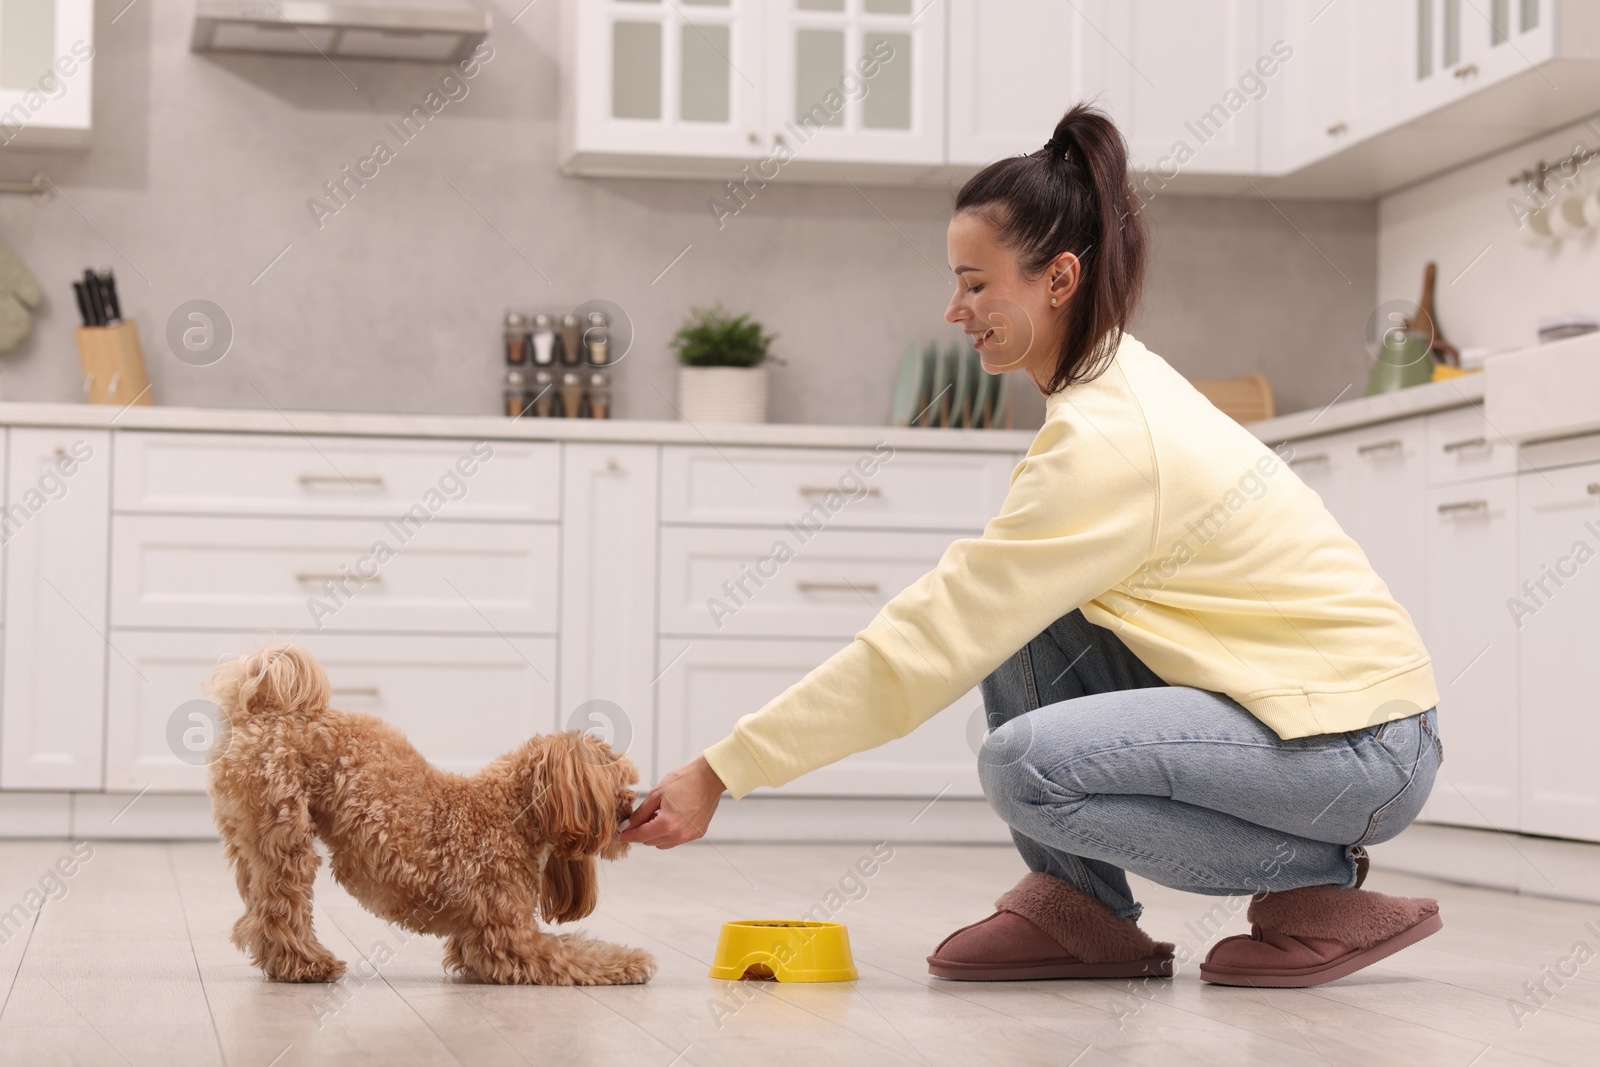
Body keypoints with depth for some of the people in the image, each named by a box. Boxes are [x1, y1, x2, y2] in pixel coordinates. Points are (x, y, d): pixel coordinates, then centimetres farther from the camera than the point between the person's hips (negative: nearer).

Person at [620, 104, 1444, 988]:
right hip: (1283, 699, 9)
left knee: (1026, 767, -26)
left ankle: (1323, 889, -7)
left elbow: (930, 647, -22)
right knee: (1016, 617, 0)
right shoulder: (1122, 381, 6)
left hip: (1365, 746, -9)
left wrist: (722, 772, -18)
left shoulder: (1105, 443, -22)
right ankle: (1084, 915, 6)